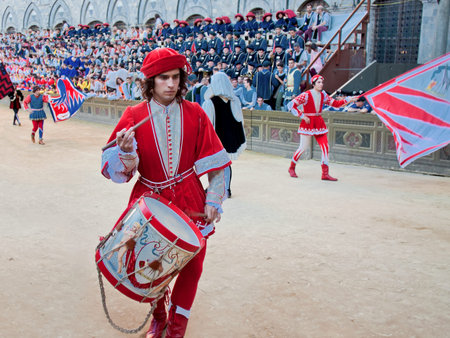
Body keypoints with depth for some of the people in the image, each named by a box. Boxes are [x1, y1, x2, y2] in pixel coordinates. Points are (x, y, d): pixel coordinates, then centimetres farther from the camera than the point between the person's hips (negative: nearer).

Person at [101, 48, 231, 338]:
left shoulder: (195, 114, -3)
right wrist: (127, 151, -28)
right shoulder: (134, 116, -5)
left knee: (192, 264, -1)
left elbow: (215, 162, 1)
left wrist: (214, 200, -5)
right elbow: (120, 169, -7)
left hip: (189, 202, 0)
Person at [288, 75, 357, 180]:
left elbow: (335, 103, 11)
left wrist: (348, 100, -2)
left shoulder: (323, 95, 7)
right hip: (308, 123, -6)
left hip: (319, 123, 6)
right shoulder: (306, 95, -12)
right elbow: (292, 105, -13)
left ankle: (325, 173, 0)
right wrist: (303, 116, -16)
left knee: (325, 147, -3)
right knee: (304, 147, 0)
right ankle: (292, 168, 22)